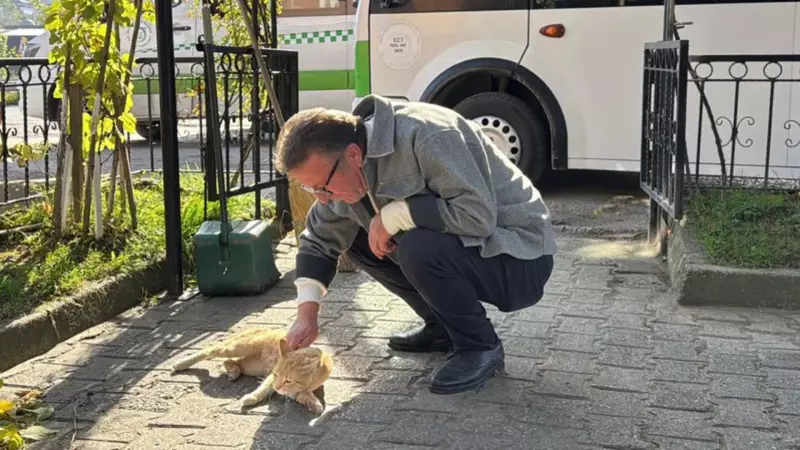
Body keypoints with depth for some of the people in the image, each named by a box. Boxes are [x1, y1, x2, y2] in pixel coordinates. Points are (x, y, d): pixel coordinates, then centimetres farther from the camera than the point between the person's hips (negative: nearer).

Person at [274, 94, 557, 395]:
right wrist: (307, 314, -4)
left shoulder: (423, 136, -30)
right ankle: (442, 326, 12)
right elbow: (319, 237, 7)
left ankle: (481, 348, -9)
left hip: (522, 260, -8)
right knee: (358, 237, 1)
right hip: (460, 247, 8)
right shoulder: (344, 172, -4)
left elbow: (478, 215, -35)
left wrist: (392, 216, -28)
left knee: (419, 249, -33)